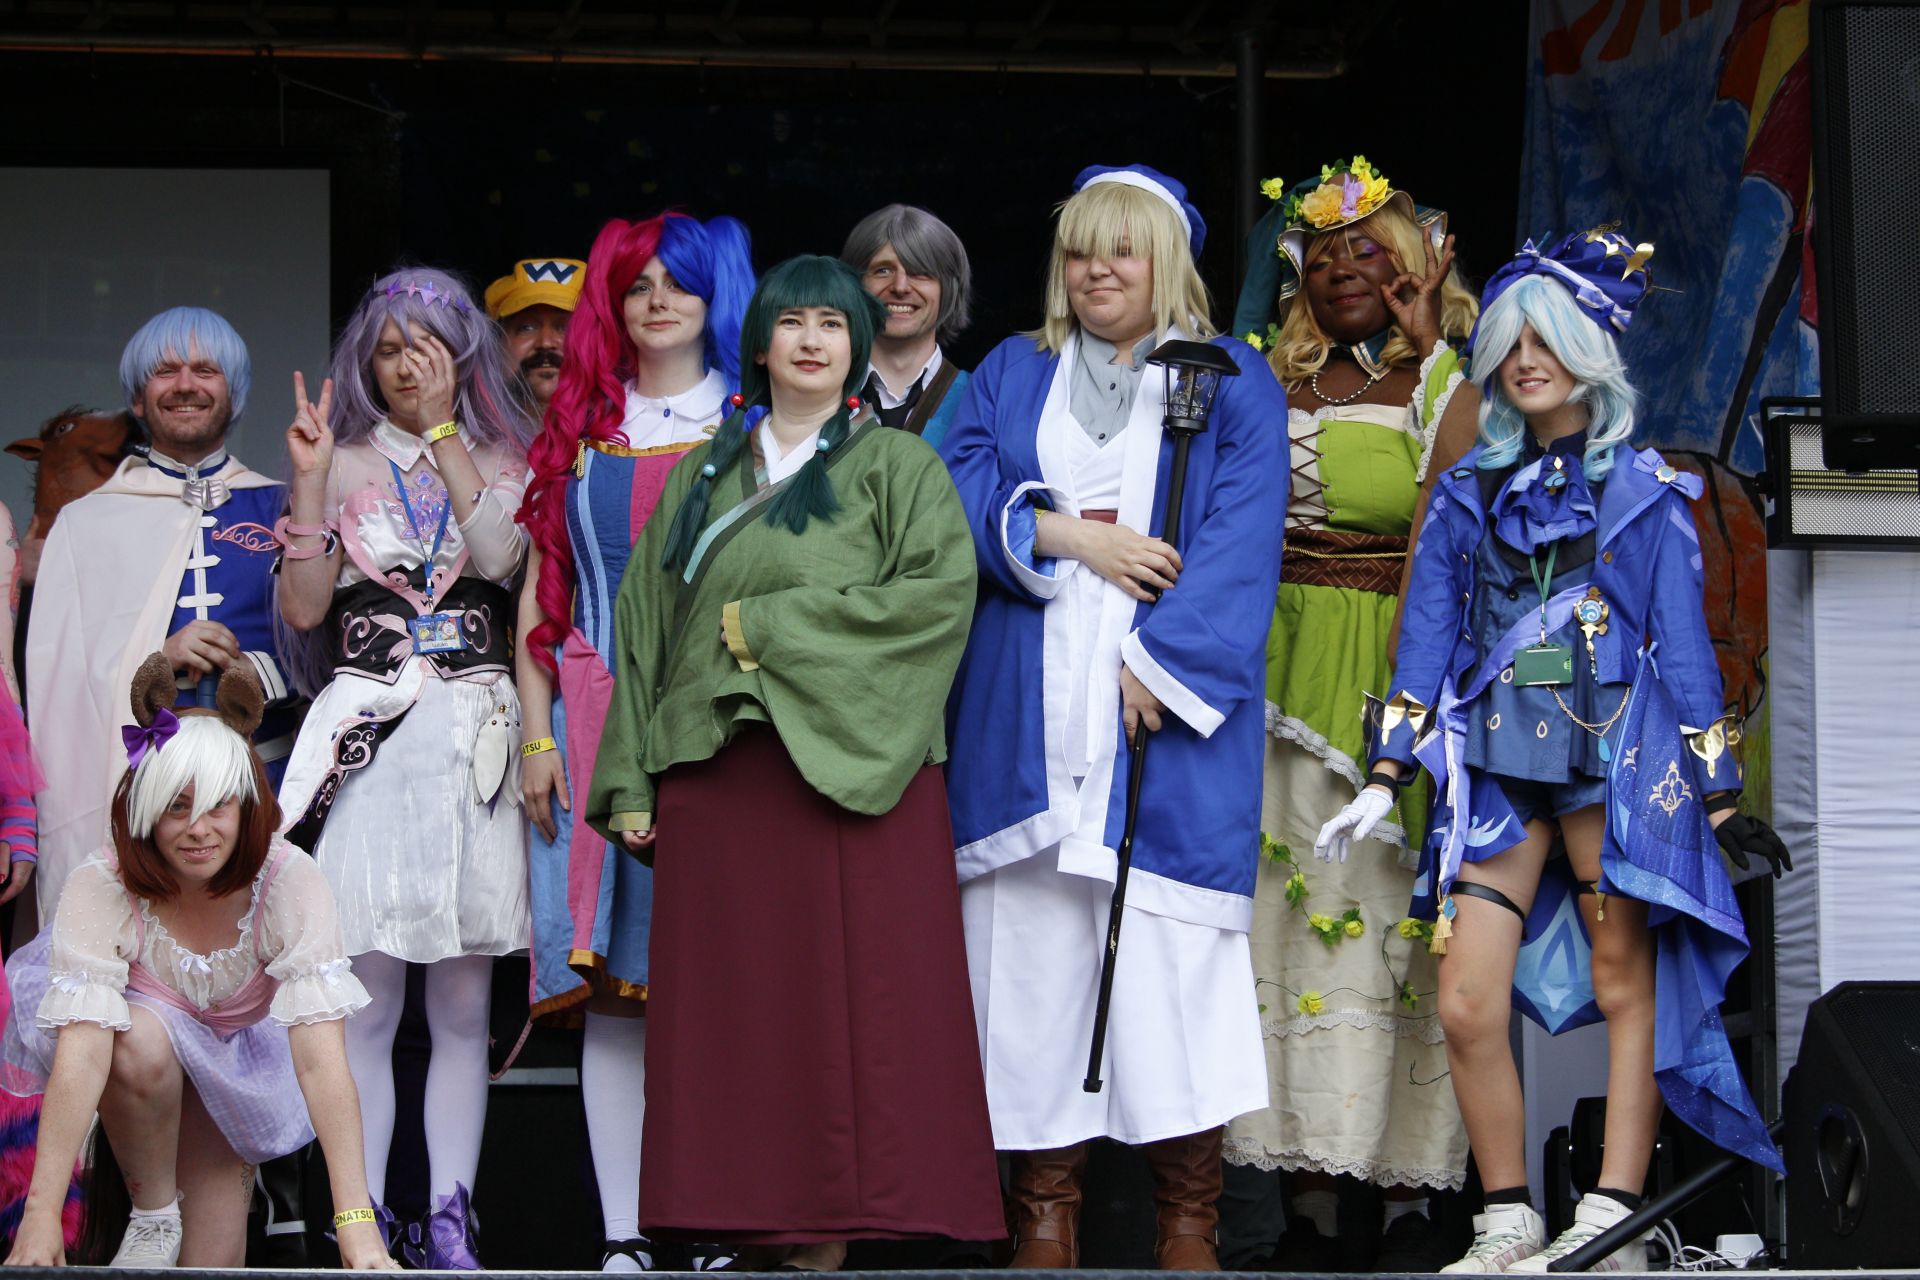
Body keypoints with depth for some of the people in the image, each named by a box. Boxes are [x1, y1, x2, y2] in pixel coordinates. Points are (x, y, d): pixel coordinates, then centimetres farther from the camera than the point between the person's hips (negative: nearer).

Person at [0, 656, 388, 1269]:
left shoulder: (288, 881, -30)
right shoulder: (100, 888, -31)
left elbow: (321, 1058, -37)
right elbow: (81, 1051, -39)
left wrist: (356, 1224, -46)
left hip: (237, 1069, 1)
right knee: (142, 1045, -35)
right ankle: (152, 1214, -10)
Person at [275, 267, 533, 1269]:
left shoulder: (503, 462, 14)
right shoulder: (345, 465, 12)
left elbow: (499, 553, -7)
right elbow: (304, 606, 2)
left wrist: (443, 428, -3)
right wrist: (309, 479, -6)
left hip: (474, 738, 1)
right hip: (369, 736, -1)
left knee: (463, 1006, 2)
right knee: (366, 1004, -5)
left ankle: (448, 1223, 6)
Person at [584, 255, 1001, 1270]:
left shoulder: (897, 467, 7)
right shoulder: (702, 477, 19)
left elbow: (942, 591, -9)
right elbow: (646, 625, 16)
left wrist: (766, 625, -10)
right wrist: (630, 784, 6)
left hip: (850, 776, -3)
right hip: (717, 779, 3)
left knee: (843, 1013, -7)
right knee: (730, 1018, -2)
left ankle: (827, 1234, -6)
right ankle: (748, 1223, 0)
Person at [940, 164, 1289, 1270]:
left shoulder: (1233, 382, 10)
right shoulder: (1012, 377, 19)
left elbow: (1241, 543, -1)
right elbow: (959, 494, 6)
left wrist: (1160, 660, -12)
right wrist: (1065, 534, -10)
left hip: (1168, 712, -2)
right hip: (1030, 716, 2)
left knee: (1172, 954, -9)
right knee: (1036, 954, -3)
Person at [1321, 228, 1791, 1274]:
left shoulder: (1642, 492, 7)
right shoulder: (1468, 494, 14)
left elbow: (1683, 644, 6)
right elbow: (1428, 638, 11)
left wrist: (1718, 796, 2)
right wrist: (1386, 778, 3)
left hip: (1614, 759, -2)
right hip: (1496, 767, 2)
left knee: (1625, 985, -3)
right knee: (1465, 1003, -8)